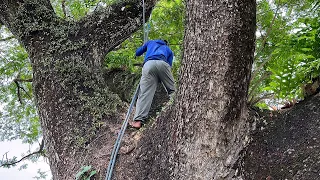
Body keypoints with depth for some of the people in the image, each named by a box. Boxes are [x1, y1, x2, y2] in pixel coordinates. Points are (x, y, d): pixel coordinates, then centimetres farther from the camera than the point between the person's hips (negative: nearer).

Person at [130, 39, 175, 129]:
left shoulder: (150, 42, 40)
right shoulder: (169, 50, 38)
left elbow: (137, 53, 44)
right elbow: (169, 65, 31)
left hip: (149, 64, 0)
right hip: (162, 64, 0)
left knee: (145, 93, -8)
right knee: (172, 90, 12)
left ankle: (138, 120, -19)